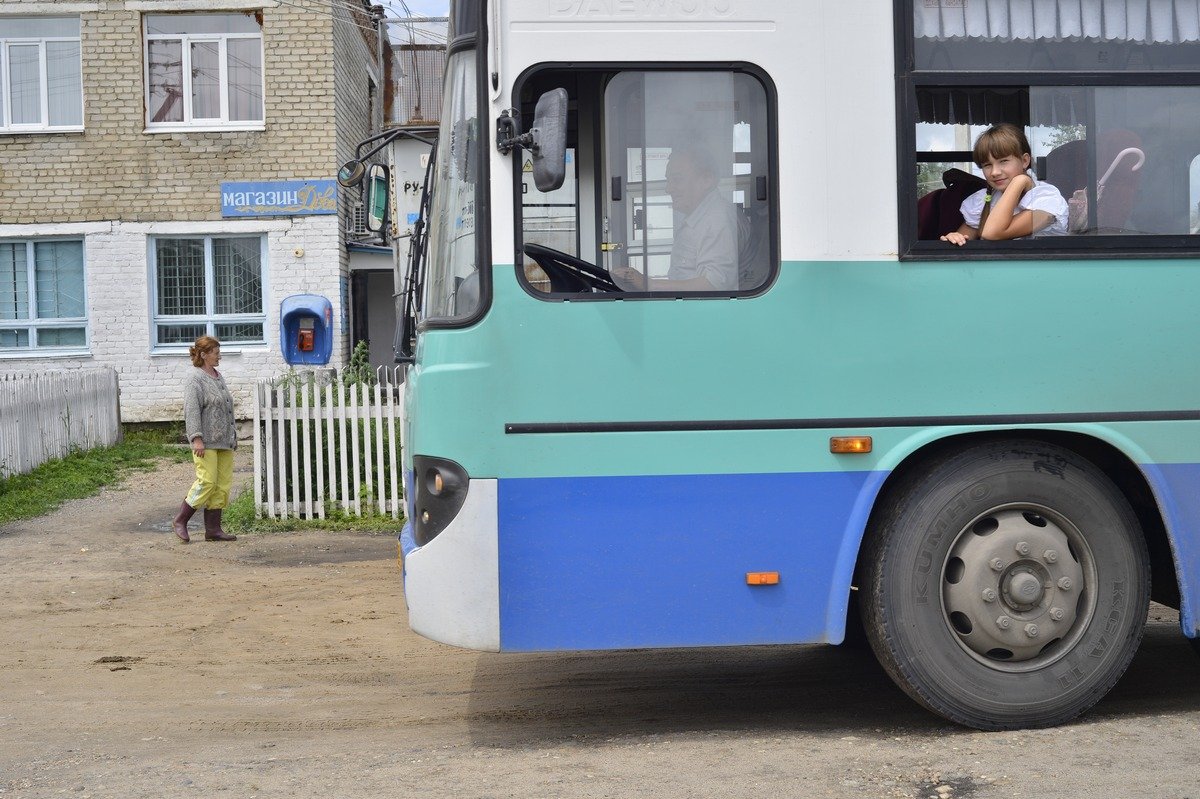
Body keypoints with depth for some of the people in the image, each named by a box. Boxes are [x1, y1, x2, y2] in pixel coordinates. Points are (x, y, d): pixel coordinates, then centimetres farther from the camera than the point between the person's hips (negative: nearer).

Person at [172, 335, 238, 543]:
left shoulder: (218, 376, 18)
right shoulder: (194, 378, -8)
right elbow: (191, 410, -16)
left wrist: (233, 435, 22)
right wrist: (197, 438, -22)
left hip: (224, 441, 8)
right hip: (206, 442, -8)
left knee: (223, 484, 4)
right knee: (207, 482, -10)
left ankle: (213, 529, 7)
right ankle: (180, 520, 4)